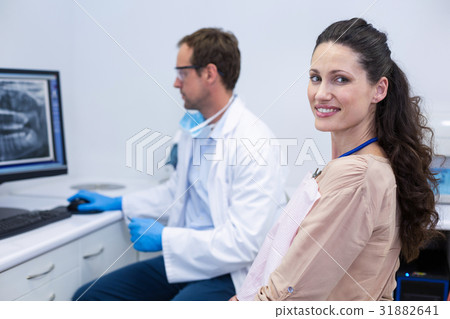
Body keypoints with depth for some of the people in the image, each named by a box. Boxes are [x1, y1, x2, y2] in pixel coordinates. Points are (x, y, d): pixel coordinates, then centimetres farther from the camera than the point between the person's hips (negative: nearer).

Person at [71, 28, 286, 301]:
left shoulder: (254, 142, -20)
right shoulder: (193, 128, 9)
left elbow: (244, 243, -22)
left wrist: (163, 238, -16)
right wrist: (117, 203, 25)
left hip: (229, 274, -8)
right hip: (185, 258, 8)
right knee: (87, 296, -1)